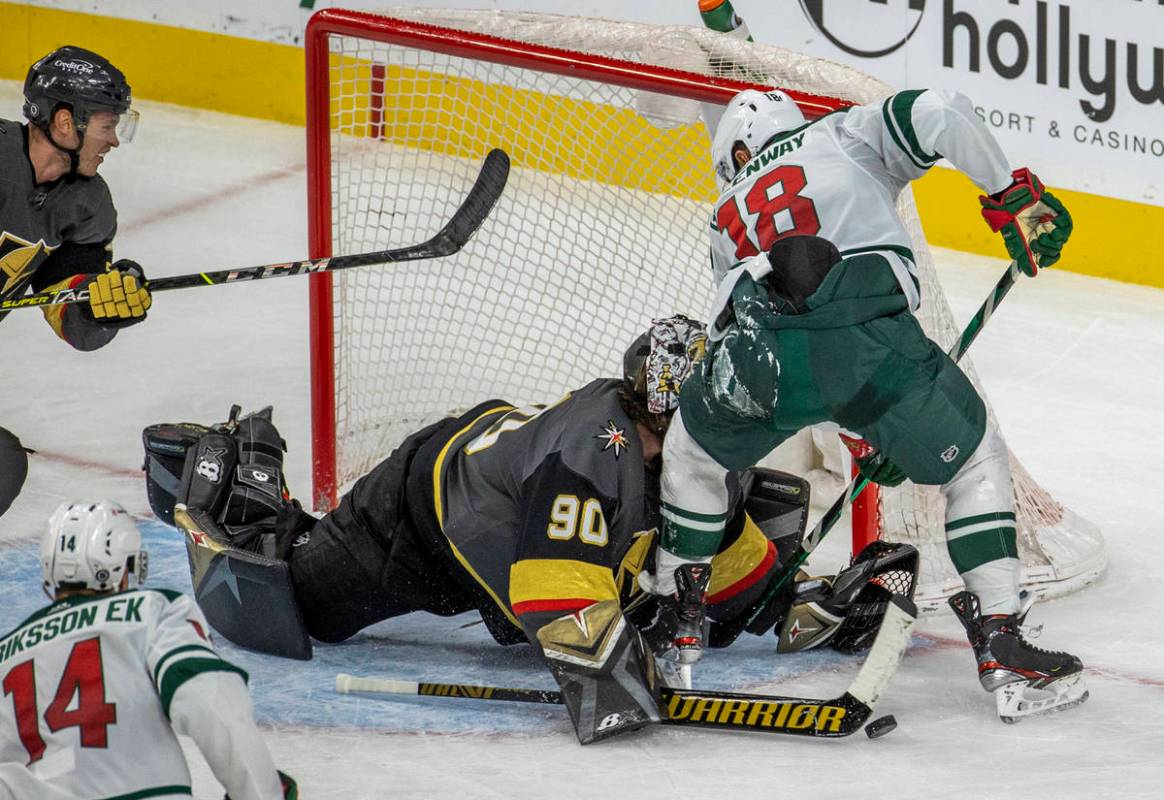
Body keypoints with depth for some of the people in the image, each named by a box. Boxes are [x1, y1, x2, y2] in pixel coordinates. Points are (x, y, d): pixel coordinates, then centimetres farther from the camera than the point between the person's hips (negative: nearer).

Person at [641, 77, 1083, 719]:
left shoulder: (729, 214, 39)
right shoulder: (849, 134, 30)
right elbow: (938, 114, 9)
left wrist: (859, 432, 43)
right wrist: (1012, 195, 14)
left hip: (762, 358, 2)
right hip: (871, 338, -2)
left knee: (692, 452, 34)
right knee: (976, 462, 20)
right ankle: (1000, 642, 11)